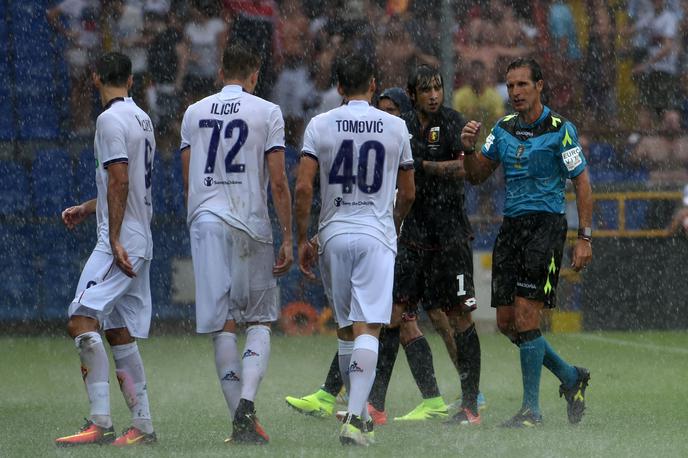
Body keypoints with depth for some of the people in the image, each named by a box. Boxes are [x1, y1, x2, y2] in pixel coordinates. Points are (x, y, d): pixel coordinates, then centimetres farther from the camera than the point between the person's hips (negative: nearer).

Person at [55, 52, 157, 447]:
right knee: (120, 333, 12)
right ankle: (143, 426, 12)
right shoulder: (141, 119, 18)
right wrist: (86, 209, 32)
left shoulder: (111, 119, -10)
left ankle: (101, 423, -26)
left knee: (82, 320, -18)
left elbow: (120, 181, -18)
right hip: (141, 242, 10)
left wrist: (115, 241, -21)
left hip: (121, 240, -10)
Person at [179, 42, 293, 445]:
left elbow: (187, 180, 15)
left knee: (222, 325, 3)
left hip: (205, 219, 2)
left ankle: (241, 421, 0)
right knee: (260, 321, 8)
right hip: (250, 223, -2)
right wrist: (287, 239, 0)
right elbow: (278, 182, -4)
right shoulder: (267, 112, 1)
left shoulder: (194, 113, 11)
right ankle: (247, 404, -14)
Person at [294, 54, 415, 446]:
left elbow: (303, 187, -5)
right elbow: (408, 193, 10)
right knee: (368, 329, -8)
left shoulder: (320, 125, 1)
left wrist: (302, 239, 4)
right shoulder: (395, 127, 2)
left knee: (346, 328, 15)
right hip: (377, 235, -2)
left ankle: (360, 413, 25)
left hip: (334, 235, 2)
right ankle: (355, 419, -21)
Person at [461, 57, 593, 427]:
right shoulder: (503, 129, 11)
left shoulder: (560, 129, -7)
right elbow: (476, 176, 16)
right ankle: (571, 377, 25)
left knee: (525, 317, -14)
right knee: (507, 323, 5)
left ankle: (531, 409, -6)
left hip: (546, 226, -7)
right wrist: (469, 148, -5)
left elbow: (581, 183, -5)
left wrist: (584, 238, -11)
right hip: (510, 226, 7)